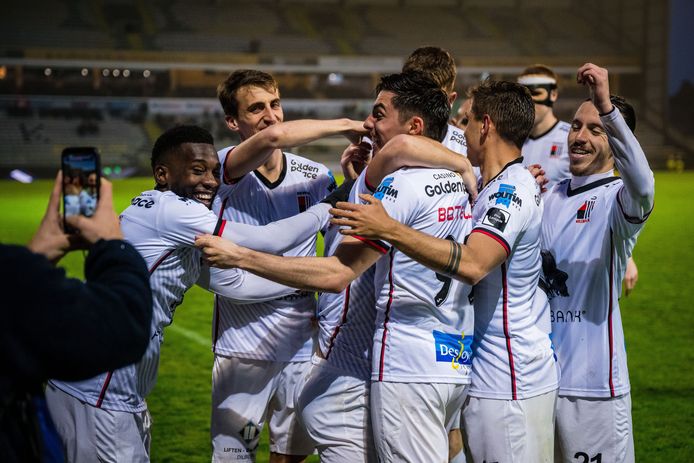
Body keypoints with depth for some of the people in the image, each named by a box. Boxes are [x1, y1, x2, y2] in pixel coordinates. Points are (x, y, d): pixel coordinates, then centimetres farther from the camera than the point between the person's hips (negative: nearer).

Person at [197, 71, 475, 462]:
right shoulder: (463, 179, 10)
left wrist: (240, 257, -15)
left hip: (409, 368, -9)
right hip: (457, 362, 9)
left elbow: (336, 273, -18)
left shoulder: (403, 184, -14)